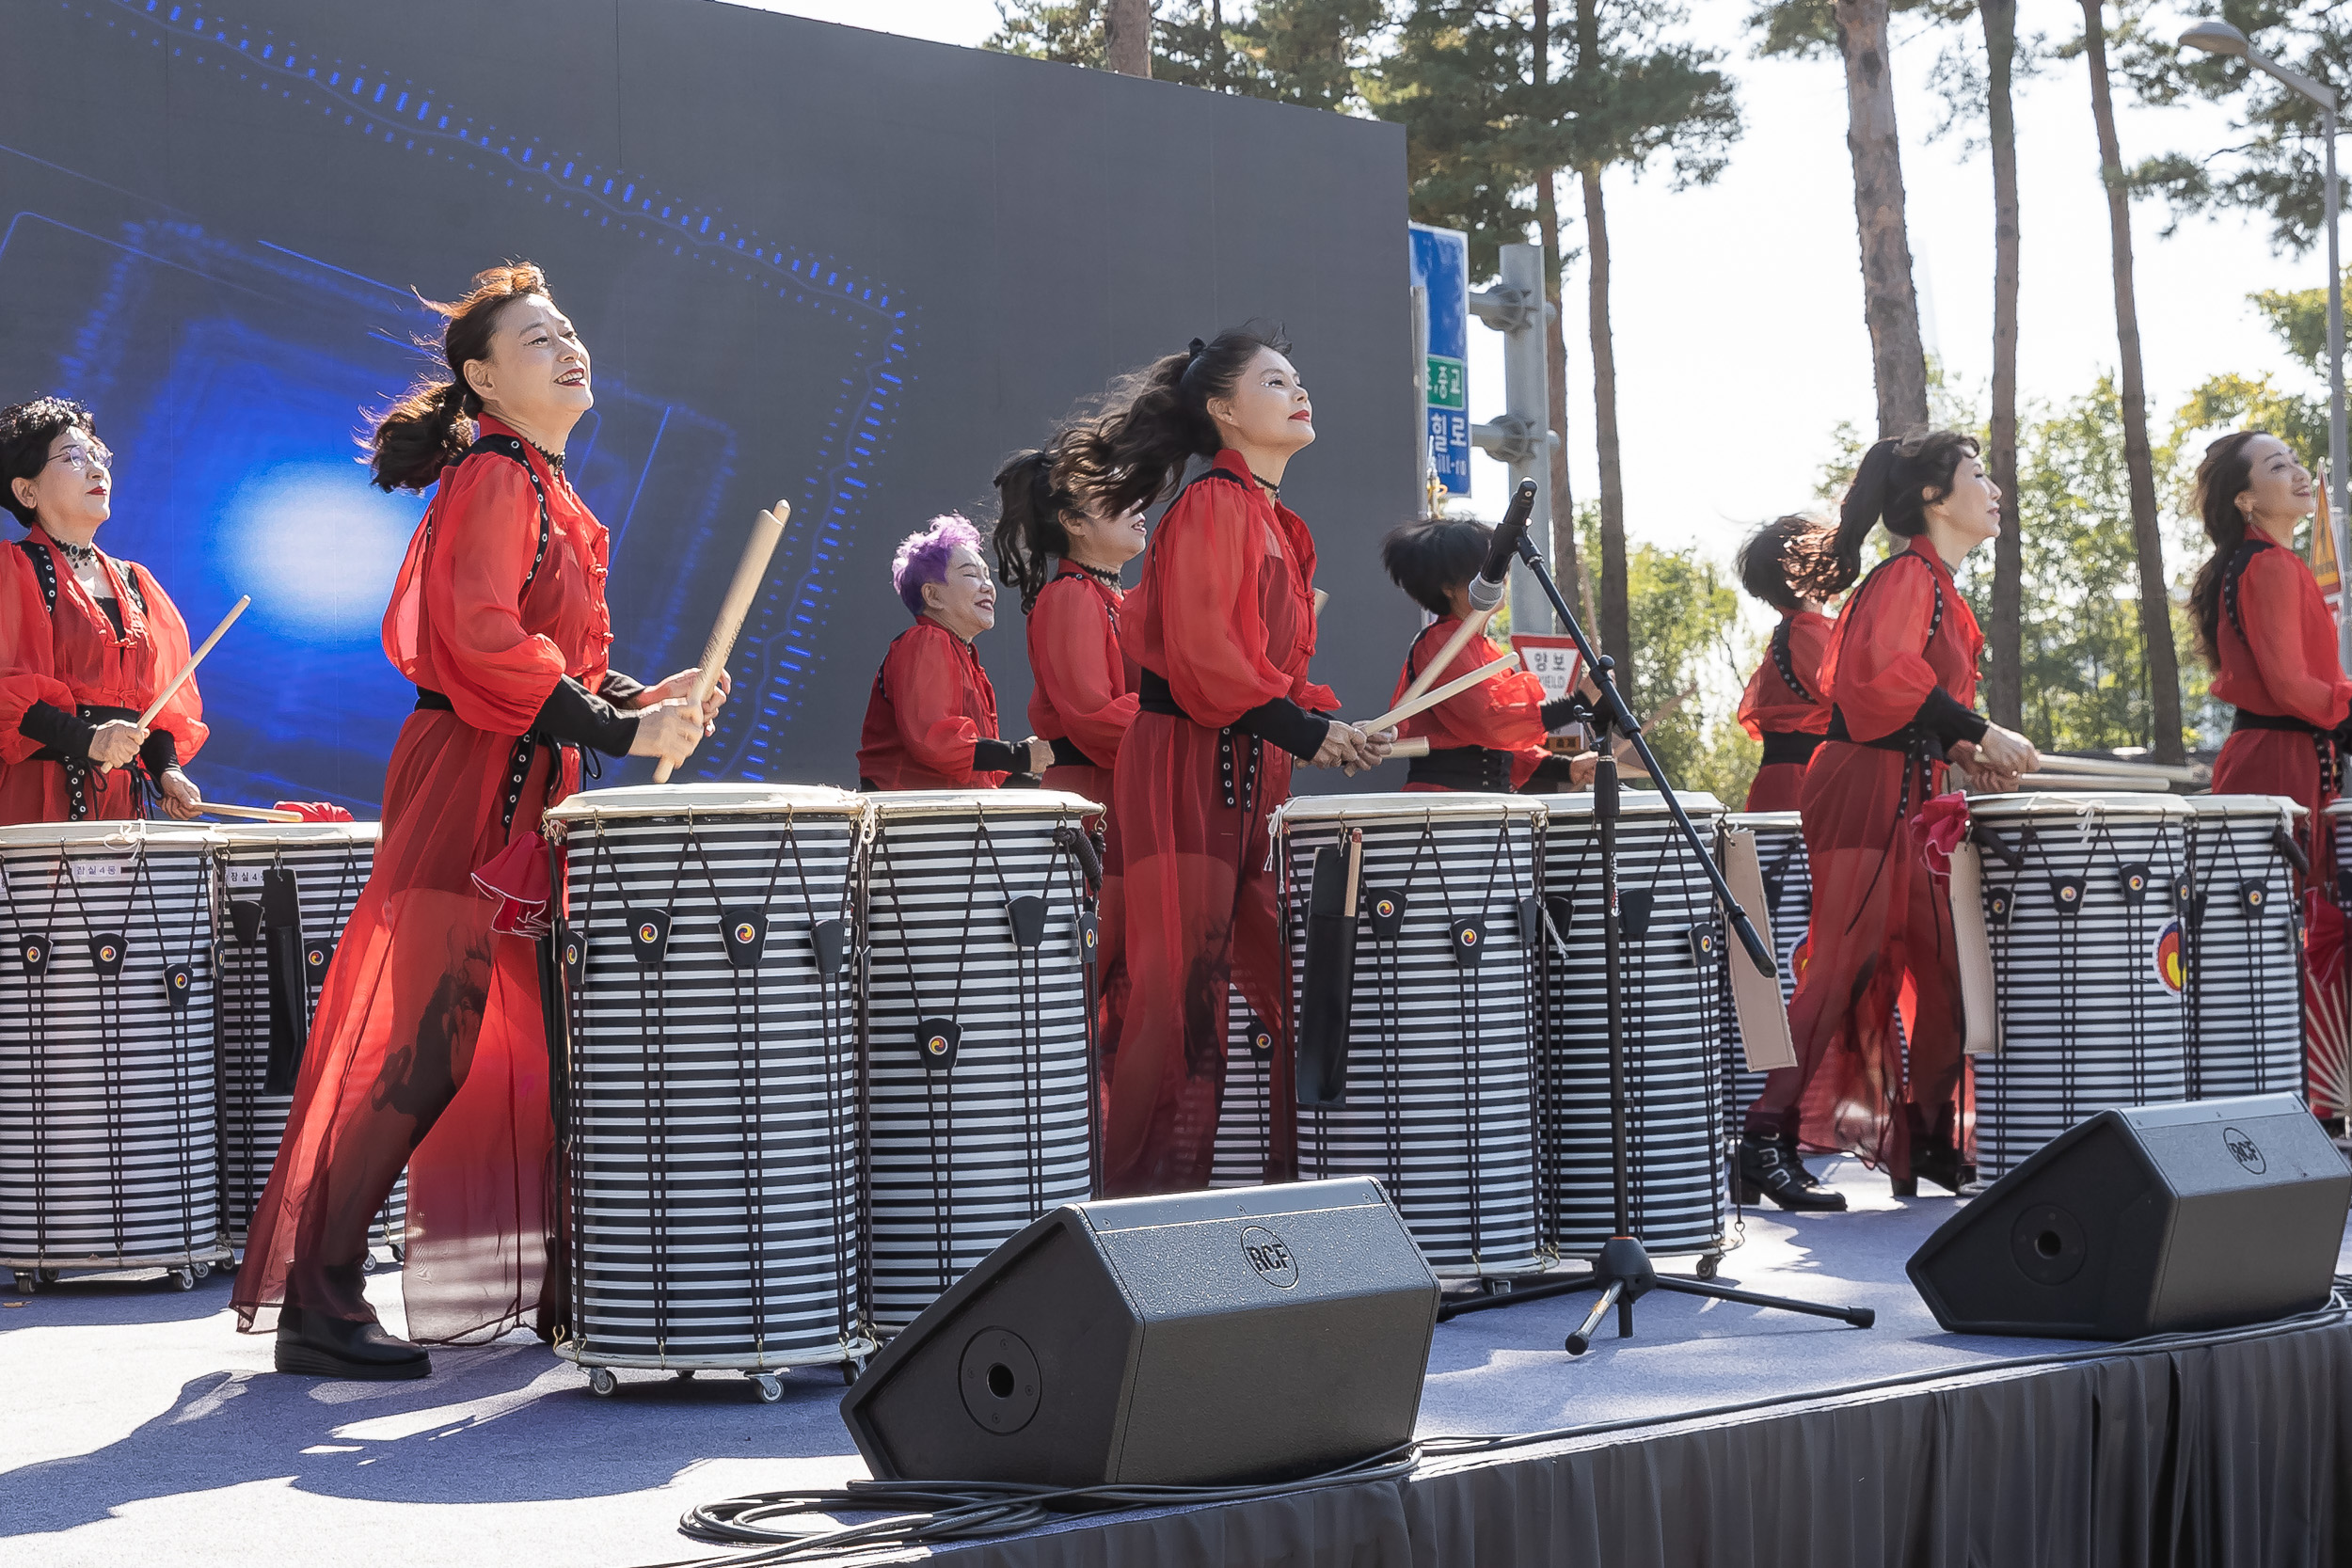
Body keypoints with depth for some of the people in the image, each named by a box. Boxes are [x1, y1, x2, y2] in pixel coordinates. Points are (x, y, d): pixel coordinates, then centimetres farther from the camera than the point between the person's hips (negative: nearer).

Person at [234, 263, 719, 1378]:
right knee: (422, 1051, -12)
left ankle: (556, 1290, 19)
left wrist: (639, 699, 5)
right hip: (471, 790, -10)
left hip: (524, 794, 10)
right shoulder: (493, 479, -10)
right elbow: (483, 638, -23)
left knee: (534, 1050, 12)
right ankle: (315, 1302, -8)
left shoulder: (543, 489, 19)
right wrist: (618, 732, -24)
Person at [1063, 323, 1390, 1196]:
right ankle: (1144, 1192, -8)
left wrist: (1329, 725, 7)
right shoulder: (1213, 505, -8)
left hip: (1251, 772, 10)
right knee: (1179, 984, -10)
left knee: (1285, 974, 7)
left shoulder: (1273, 520, 21)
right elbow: (1201, 654, -18)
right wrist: (1300, 728, -21)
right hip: (1187, 771, -10)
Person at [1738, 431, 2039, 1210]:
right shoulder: (1909, 575, -10)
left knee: (1939, 971, 10)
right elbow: (1886, 669, -28)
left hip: (1900, 803, 10)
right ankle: (1766, 1143, -11)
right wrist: (1979, 732, -25)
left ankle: (1927, 1143, 17)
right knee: (1841, 967, -12)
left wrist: (1961, 753, 10)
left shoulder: (1936, 586, 20)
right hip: (1865, 794, -10)